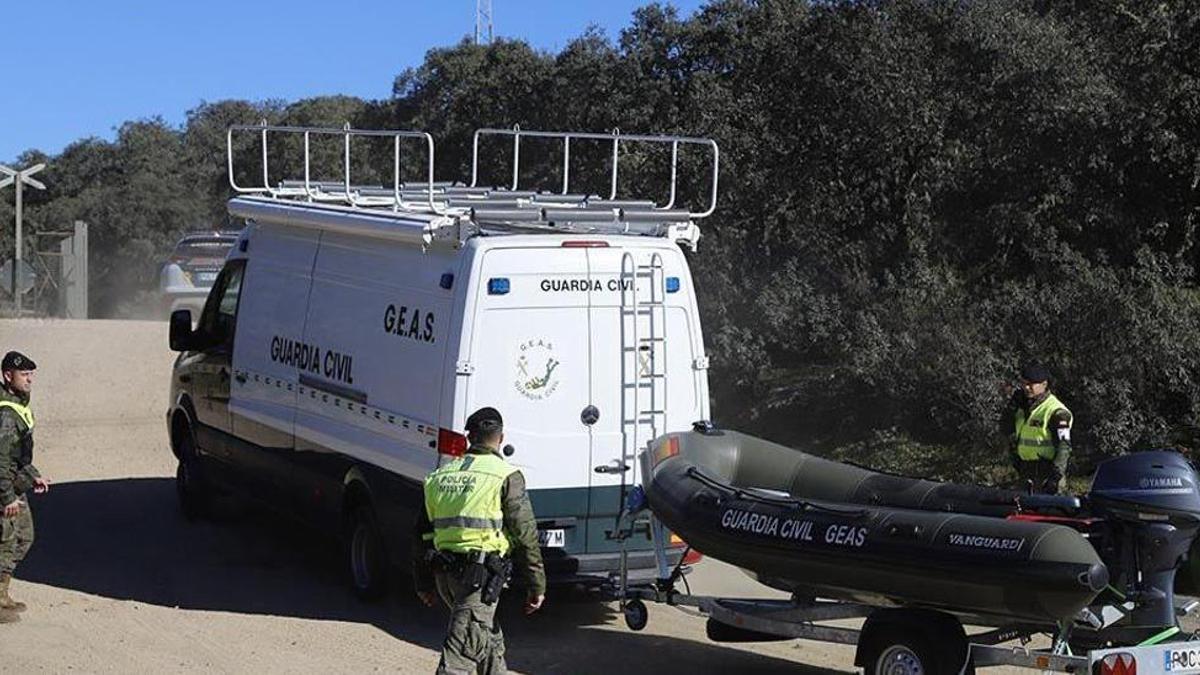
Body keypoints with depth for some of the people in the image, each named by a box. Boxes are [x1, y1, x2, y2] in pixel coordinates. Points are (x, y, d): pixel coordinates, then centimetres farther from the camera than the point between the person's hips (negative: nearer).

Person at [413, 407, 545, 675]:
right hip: (481, 576, -6)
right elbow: (525, 535, -7)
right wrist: (536, 585, -1)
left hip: (444, 574, 6)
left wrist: (423, 583, 24)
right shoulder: (506, 477, -6)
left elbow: (421, 534, 17)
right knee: (461, 653, -10)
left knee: (489, 636, 26)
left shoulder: (440, 476, 13)